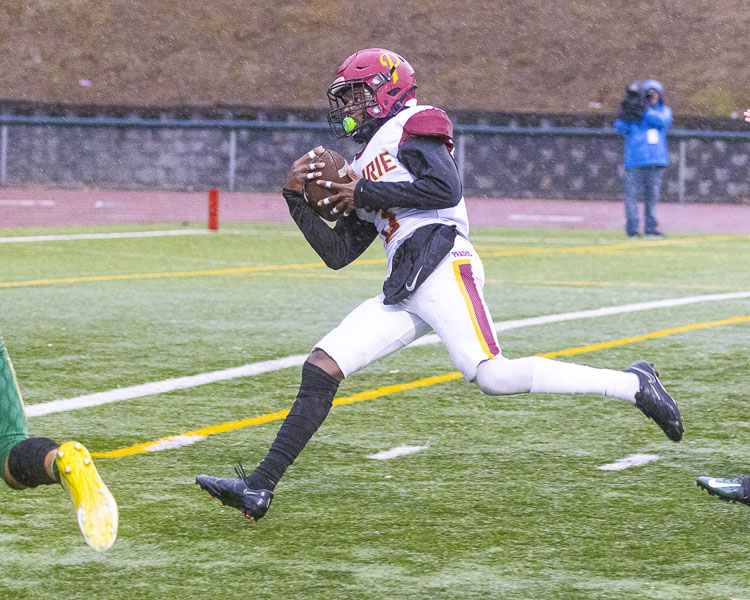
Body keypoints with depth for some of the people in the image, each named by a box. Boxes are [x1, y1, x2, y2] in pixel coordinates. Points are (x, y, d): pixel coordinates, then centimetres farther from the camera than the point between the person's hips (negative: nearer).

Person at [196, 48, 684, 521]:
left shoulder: (412, 125, 4)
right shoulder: (364, 169, 29)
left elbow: (446, 188, -14)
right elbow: (337, 254, 26)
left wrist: (365, 195, -6)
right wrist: (298, 199, 14)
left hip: (442, 268, -9)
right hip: (404, 294, 9)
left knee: (494, 376, -24)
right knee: (321, 368, -1)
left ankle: (634, 385, -16)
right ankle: (259, 489, 0)